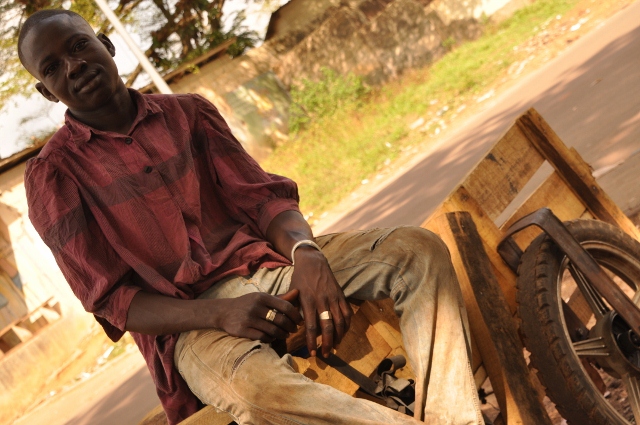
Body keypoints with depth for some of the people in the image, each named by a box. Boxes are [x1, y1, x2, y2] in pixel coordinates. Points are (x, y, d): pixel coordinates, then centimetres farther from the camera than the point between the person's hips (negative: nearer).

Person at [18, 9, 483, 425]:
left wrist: (305, 254, -17)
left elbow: (262, 198, 7)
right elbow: (111, 300, -4)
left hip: (266, 267, 5)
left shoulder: (188, 112, 14)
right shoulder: (52, 177, 2)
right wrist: (218, 314, -22)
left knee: (417, 250, -17)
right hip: (187, 320, -5)